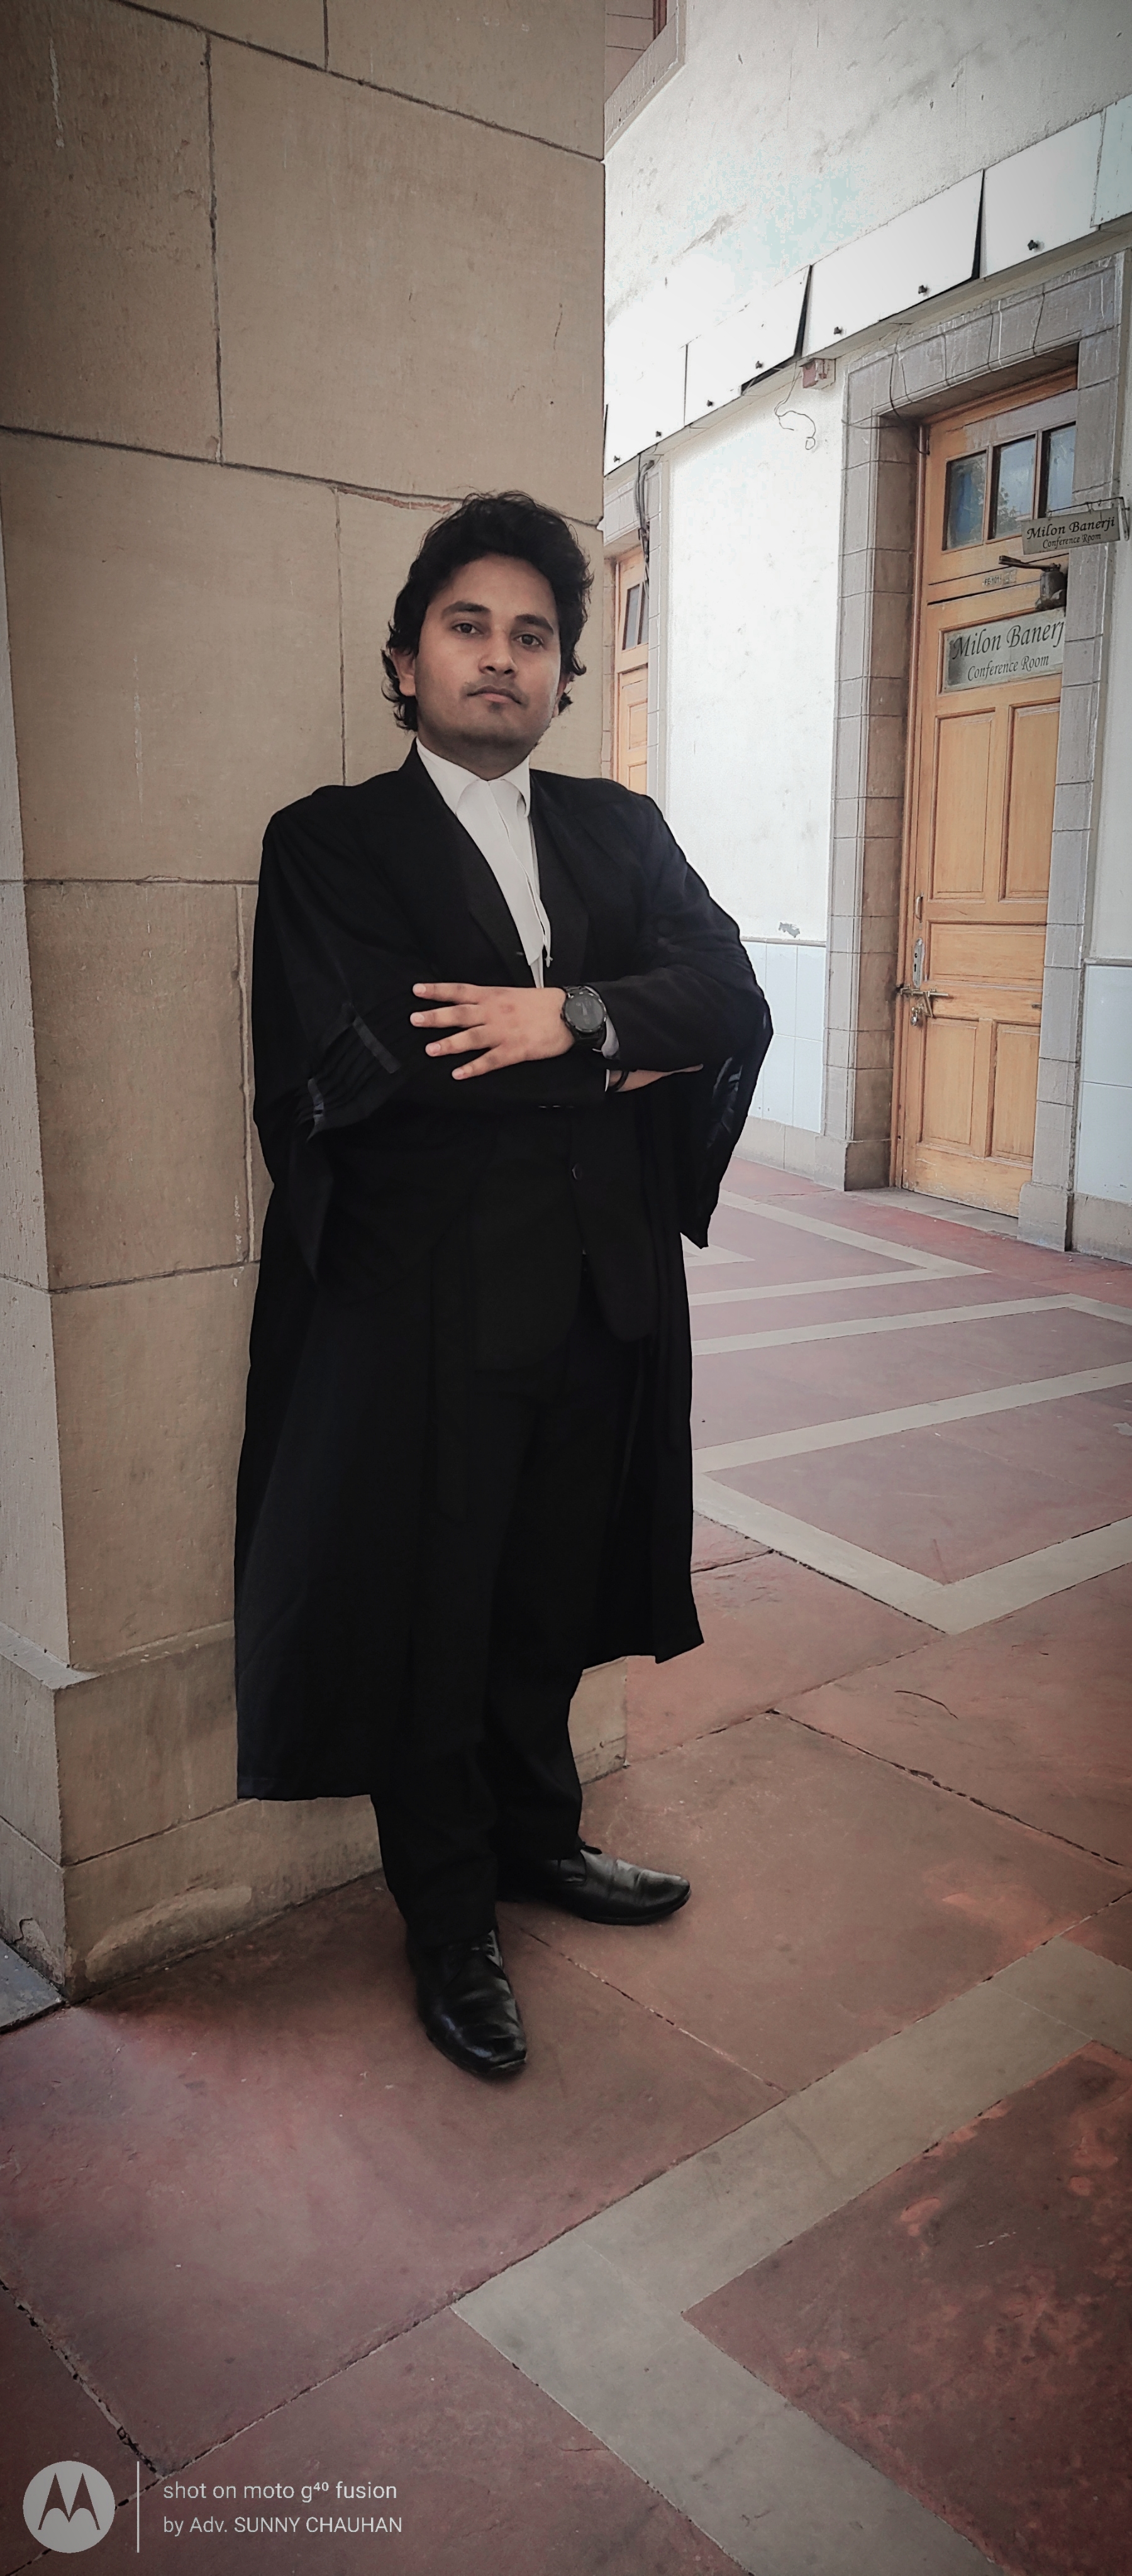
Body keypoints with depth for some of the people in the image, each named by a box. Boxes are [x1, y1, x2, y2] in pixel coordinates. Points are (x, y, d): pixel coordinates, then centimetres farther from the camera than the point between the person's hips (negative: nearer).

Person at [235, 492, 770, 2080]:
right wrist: (614, 1056, -12)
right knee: (433, 1622, 9)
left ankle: (536, 1835, 43)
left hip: (604, 1293, 4)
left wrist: (566, 1018, -20)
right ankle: (450, 1930, 30)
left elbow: (732, 1003, -3)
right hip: (427, 1307, -4)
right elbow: (352, 1067, -18)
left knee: (553, 1598, 19)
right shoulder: (330, 843, -2)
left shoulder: (621, 829, 12)